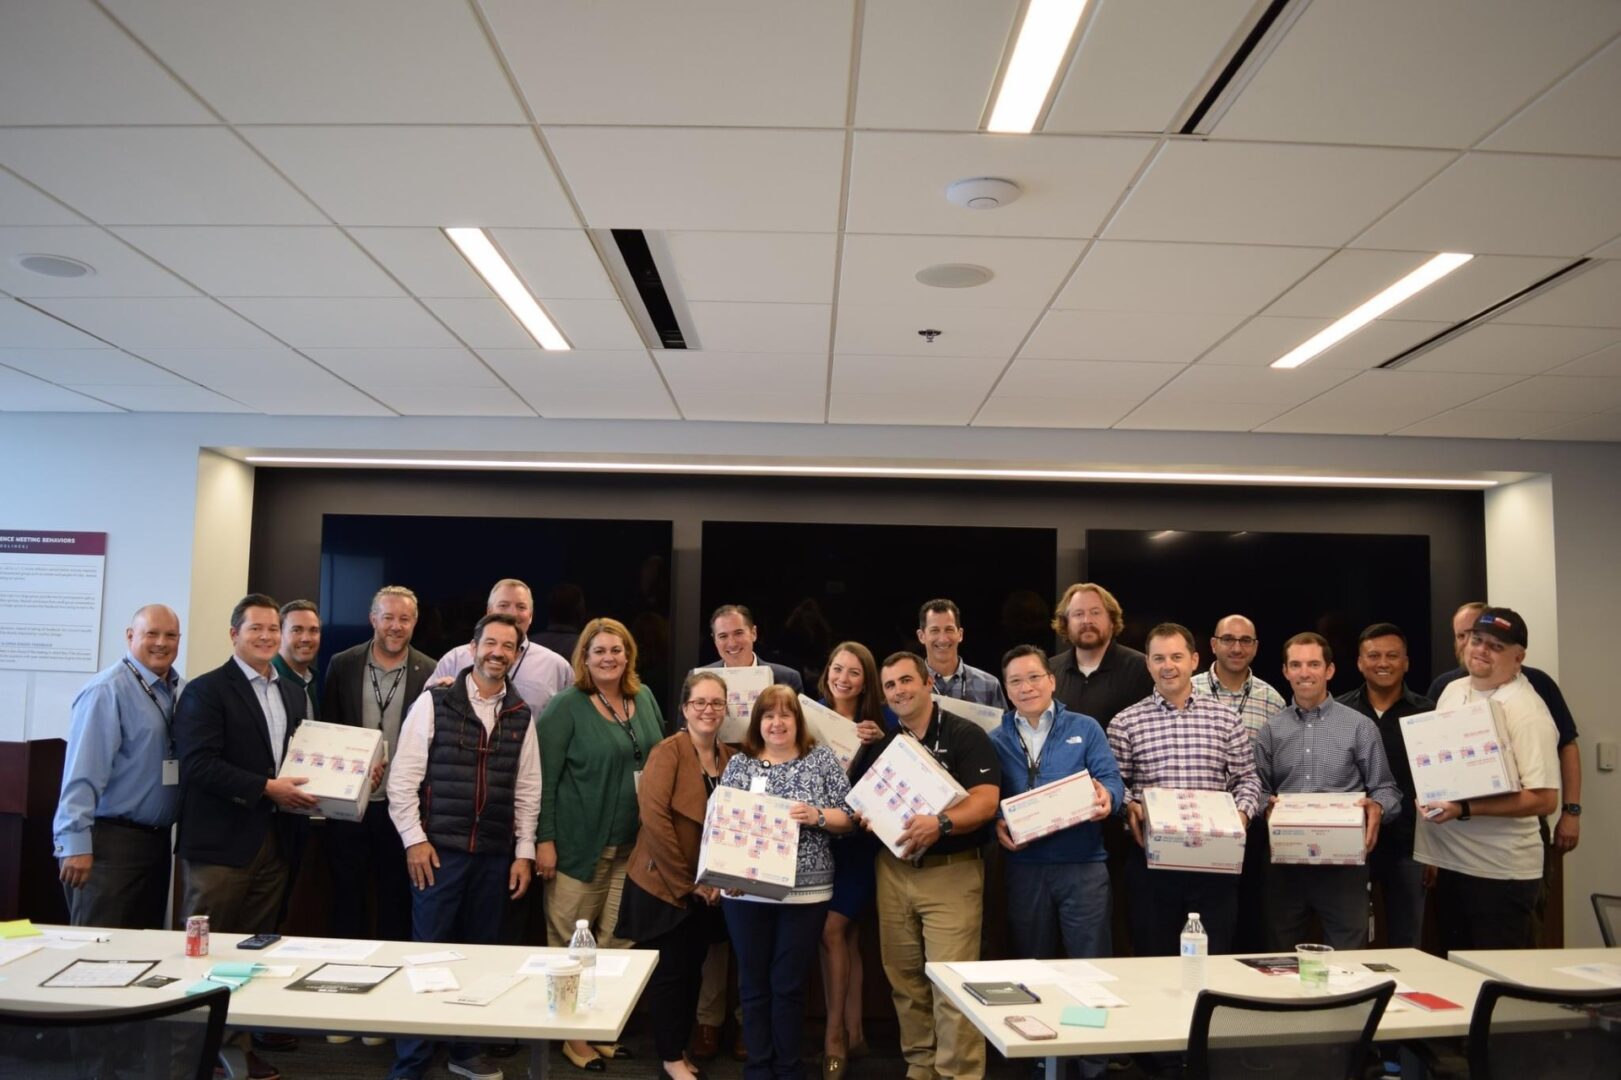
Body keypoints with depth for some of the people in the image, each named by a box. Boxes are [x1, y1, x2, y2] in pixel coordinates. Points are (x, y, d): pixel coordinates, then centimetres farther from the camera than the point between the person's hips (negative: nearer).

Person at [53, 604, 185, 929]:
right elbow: (82, 771, -17)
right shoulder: (106, 691, -13)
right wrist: (75, 843, -21)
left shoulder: (182, 692, 9)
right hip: (110, 841, -7)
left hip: (158, 839, 7)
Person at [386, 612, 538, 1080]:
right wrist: (414, 840, -9)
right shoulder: (434, 703, -4)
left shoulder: (521, 716, 6)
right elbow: (403, 777, -5)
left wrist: (524, 851, 5)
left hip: (495, 854, 4)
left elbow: (527, 790, 8)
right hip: (439, 848, -3)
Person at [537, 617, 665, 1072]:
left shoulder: (644, 699, 8)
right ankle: (570, 1033, 17)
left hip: (634, 845, 5)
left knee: (617, 940, 9)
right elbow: (544, 776, -9)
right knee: (570, 942, 4)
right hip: (580, 843, -5)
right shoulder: (566, 706, -8)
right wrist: (543, 839, -13)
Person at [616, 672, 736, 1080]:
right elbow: (654, 818, -21)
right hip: (665, 885, -5)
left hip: (707, 888, 6)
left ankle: (681, 1046, 30)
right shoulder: (667, 751, -13)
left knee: (693, 970, 14)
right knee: (671, 971, 3)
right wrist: (685, 880, -18)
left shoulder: (731, 757, 4)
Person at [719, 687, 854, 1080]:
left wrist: (818, 816, -16)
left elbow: (849, 817, 2)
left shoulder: (823, 760, 3)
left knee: (790, 984, 5)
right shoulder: (738, 764, 5)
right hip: (746, 891, 1)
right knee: (754, 983, 9)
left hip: (805, 891, -1)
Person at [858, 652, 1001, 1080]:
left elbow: (985, 801, -15)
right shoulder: (879, 743, 12)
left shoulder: (965, 735, -5)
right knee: (904, 978, 11)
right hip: (892, 869, 5)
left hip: (951, 871, -5)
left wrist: (941, 823, -31)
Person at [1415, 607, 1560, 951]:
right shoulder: (1452, 691, 9)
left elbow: (1544, 799, -20)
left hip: (1501, 874, -7)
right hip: (1450, 866, 7)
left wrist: (1464, 810, -26)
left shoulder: (1526, 710, -15)